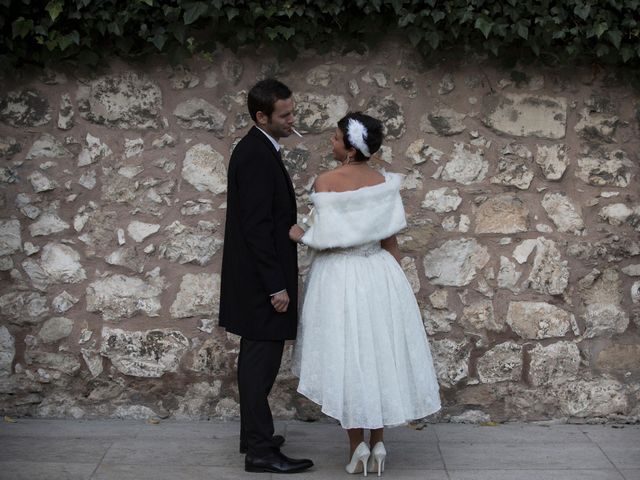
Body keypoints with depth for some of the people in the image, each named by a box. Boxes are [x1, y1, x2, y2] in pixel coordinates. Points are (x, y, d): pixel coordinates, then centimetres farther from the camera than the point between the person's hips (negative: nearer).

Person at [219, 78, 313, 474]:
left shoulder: (258, 150, 12)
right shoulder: (256, 155, -20)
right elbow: (257, 226, -23)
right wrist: (276, 286, -21)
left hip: (258, 278, 10)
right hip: (261, 280, -10)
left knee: (257, 359, 17)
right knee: (262, 360, -4)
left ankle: (254, 434, 28)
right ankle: (261, 450, 3)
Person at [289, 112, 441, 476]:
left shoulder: (327, 183, -13)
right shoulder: (386, 183, -1)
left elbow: (327, 239, -17)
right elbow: (391, 243, 1)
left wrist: (299, 235, 1)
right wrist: (394, 284, 11)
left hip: (340, 278, -3)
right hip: (381, 276, 4)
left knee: (346, 359, 7)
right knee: (381, 356, 11)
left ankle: (357, 445, 9)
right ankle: (378, 444, 14)